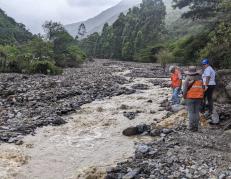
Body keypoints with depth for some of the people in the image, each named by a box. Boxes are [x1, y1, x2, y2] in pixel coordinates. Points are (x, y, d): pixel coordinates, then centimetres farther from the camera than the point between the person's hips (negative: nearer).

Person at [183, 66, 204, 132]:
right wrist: (201, 98, 11)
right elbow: (203, 88, 5)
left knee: (191, 112, 2)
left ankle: (191, 127, 2)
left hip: (190, 97, -3)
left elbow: (185, 89, -10)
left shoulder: (188, 78, -7)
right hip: (198, 98, 3)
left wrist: (184, 96, 3)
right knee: (197, 112, 9)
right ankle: (196, 127, 12)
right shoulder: (200, 78, 5)